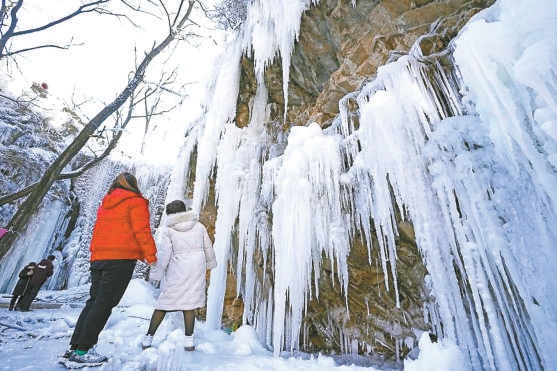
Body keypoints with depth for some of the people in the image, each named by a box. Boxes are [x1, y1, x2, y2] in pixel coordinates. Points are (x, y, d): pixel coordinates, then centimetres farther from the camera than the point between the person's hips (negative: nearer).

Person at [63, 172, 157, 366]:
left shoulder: (105, 203, 21)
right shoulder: (136, 201, -4)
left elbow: (97, 230, 21)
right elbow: (141, 230, -13)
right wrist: (151, 256, -12)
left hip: (98, 257, 8)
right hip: (122, 258, -8)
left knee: (94, 301, 14)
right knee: (105, 303, -2)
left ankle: (74, 348, 18)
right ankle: (82, 351, 1)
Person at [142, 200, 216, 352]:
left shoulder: (168, 230, -5)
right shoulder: (199, 226, 4)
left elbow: (163, 255, -9)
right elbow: (208, 248, 10)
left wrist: (156, 274, -1)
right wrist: (210, 263, 25)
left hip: (177, 272, -2)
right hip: (197, 269, 2)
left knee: (164, 304, 12)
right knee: (189, 304, 9)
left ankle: (148, 338, 25)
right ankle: (189, 341, 12)